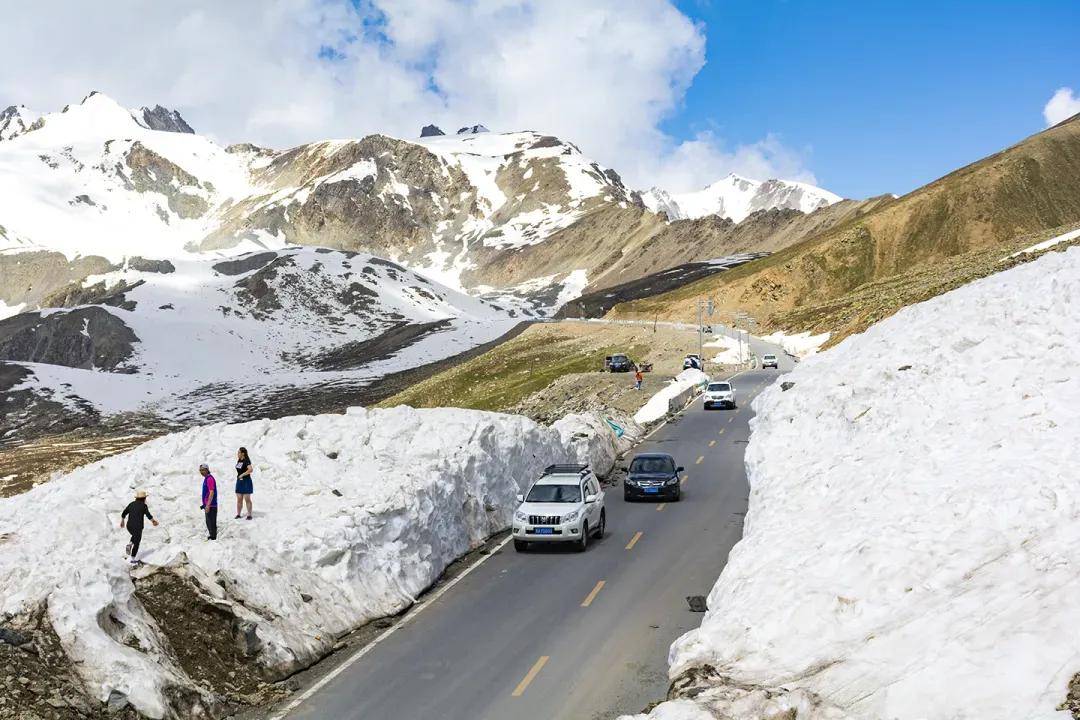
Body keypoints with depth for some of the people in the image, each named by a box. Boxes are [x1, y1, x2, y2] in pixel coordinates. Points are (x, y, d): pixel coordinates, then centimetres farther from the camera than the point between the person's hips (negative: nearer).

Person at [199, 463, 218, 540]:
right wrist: (205, 505, 24)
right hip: (207, 505, 10)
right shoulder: (206, 478, 16)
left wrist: (208, 505, -25)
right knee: (209, 523, 17)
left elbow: (211, 492, -22)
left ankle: (213, 538, -1)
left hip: (211, 506, -10)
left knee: (211, 523, -5)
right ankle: (212, 537, 27)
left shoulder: (210, 479, -16)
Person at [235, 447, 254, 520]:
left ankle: (249, 515, 4)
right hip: (239, 481, 8)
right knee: (239, 499, 10)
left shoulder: (246, 461, -14)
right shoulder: (239, 460, 10)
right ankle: (238, 514, 15)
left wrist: (242, 475, -23)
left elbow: (250, 470, -28)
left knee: (247, 499, -2)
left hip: (246, 481, -8)